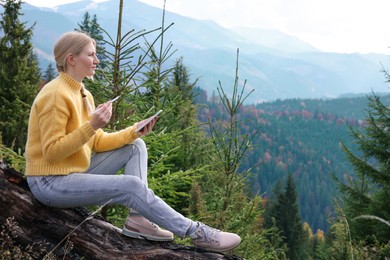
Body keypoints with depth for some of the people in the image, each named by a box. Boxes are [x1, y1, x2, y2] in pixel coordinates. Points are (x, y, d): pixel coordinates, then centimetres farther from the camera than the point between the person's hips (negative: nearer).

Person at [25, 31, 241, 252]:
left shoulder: (81, 93, 9)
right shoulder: (56, 95, -19)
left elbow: (97, 142, 8)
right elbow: (52, 152, -22)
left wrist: (133, 132, -5)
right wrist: (92, 125, -26)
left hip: (74, 171, 9)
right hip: (51, 183, -9)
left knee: (136, 146, 2)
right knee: (131, 185, -22)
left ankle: (138, 219, -10)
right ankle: (195, 232, -12)